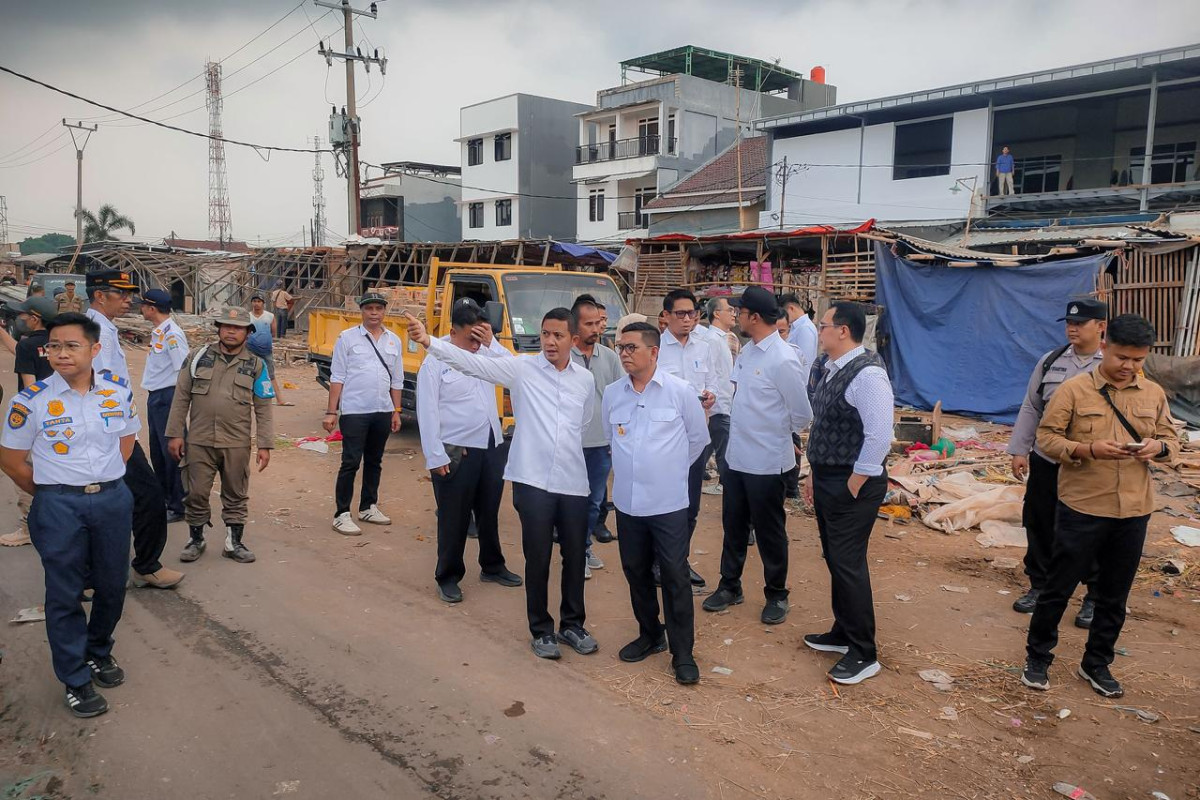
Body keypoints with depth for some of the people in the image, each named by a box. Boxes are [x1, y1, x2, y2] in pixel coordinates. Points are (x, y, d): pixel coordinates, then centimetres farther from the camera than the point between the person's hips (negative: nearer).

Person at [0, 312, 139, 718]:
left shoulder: (119, 390, -2)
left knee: (112, 585, 13)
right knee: (65, 594, 7)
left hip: (113, 500, 3)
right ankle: (76, 679, 21)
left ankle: (98, 652, 38)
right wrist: (51, 494, 3)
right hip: (59, 508, -3)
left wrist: (105, 480, 11)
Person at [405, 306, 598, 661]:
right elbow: (473, 363, -12)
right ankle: (541, 629, 23)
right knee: (538, 558, 5)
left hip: (574, 483, 3)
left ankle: (572, 624, 31)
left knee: (575, 556, 11)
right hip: (533, 481, -3)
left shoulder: (586, 379, 8)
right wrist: (429, 342, -23)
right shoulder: (522, 368, -2)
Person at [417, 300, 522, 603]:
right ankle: (448, 577, 19)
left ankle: (492, 567, 36)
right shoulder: (435, 362, -10)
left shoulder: (486, 352, 6)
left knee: (489, 513, 19)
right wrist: (436, 457, -16)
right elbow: (427, 412, -13)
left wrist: (492, 343, -13)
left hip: (493, 447, 6)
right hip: (456, 452, -6)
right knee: (454, 518, 5)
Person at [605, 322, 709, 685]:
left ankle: (683, 653, 13)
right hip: (627, 502, 4)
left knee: (675, 577, 1)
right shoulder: (611, 394, 2)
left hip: (669, 502, -4)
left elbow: (698, 438, 5)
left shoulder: (680, 390, -7)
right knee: (636, 573, 14)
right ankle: (650, 635, 34)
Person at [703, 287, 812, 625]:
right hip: (736, 455, 7)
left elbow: (801, 415, -14)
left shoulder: (782, 359, -20)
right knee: (733, 526, 19)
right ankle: (730, 586, 35)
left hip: (766, 461, -7)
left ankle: (776, 595, 27)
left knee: (769, 532, 9)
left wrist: (777, 433, 2)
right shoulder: (747, 351, 4)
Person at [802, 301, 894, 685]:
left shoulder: (867, 374, -20)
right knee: (834, 559, 18)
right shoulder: (833, 370, 9)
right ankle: (843, 632, 34)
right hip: (827, 480, 9)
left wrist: (852, 487, -18)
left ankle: (863, 654, 11)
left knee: (848, 563, -3)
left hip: (852, 487, -9)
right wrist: (814, 475, 18)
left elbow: (879, 436, -25)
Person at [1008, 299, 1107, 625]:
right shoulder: (1050, 361, 5)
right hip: (1045, 462, 4)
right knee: (1039, 526, 13)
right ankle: (1038, 586, 31)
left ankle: (1095, 597, 25)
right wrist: (1019, 450, 5)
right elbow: (1031, 409, 9)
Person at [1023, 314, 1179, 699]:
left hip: (1133, 512, 4)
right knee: (1059, 587, 6)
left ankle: (1097, 664, 32)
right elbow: (1046, 437, -7)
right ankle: (1038, 658, 23)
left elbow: (1172, 442, 12)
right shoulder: (1074, 389, -7)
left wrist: (1159, 446, -12)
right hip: (1082, 508, -4)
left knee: (1114, 595, 15)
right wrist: (1088, 450, -23)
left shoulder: (1154, 394, 6)